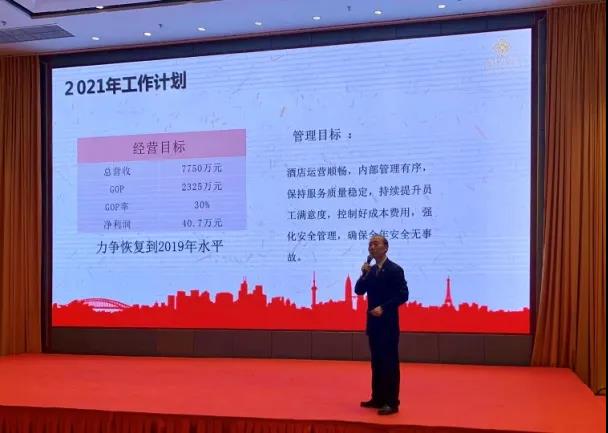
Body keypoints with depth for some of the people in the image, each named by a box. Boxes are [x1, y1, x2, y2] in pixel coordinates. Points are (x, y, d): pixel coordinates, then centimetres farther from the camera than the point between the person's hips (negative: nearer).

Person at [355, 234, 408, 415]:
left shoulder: (395, 269, -9)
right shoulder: (370, 270, 12)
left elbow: (403, 295, -13)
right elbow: (359, 291, 7)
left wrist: (384, 308, -19)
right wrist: (364, 275, -9)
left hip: (388, 323, -7)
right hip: (373, 322, 7)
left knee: (389, 362, -4)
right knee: (376, 361, 13)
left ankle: (391, 402, 1)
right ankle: (378, 398, 21)